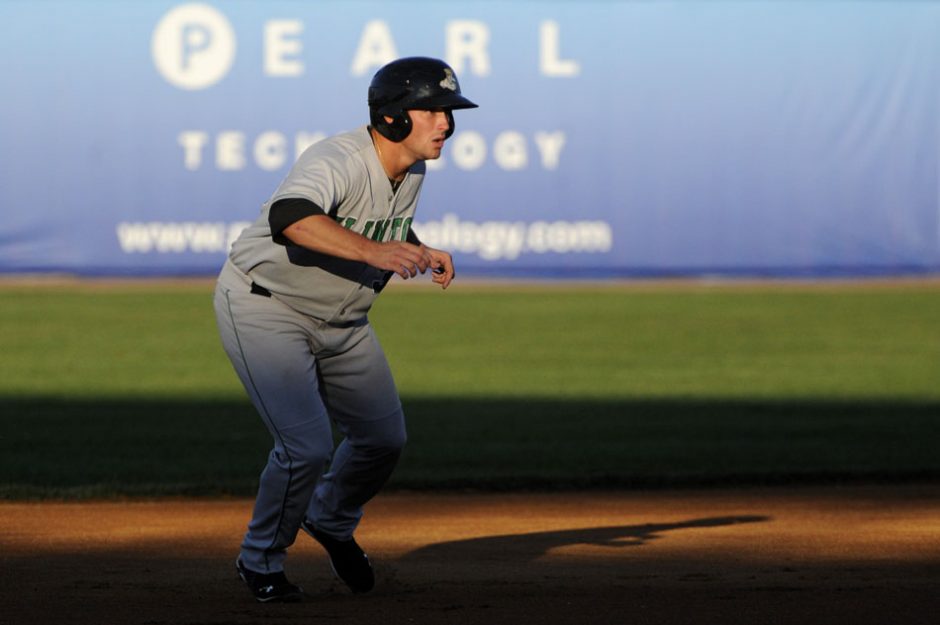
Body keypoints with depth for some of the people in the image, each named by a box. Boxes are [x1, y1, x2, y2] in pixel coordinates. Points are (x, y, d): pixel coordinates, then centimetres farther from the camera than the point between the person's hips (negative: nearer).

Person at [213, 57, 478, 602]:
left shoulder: (412, 172, -2)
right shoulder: (338, 162, -30)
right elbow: (290, 217, -51)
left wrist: (422, 254, -5)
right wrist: (372, 251, -60)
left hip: (340, 321, 9)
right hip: (265, 308, -8)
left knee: (384, 437, 13)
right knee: (308, 447, -17)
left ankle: (332, 522, 42)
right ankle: (261, 562, 8)